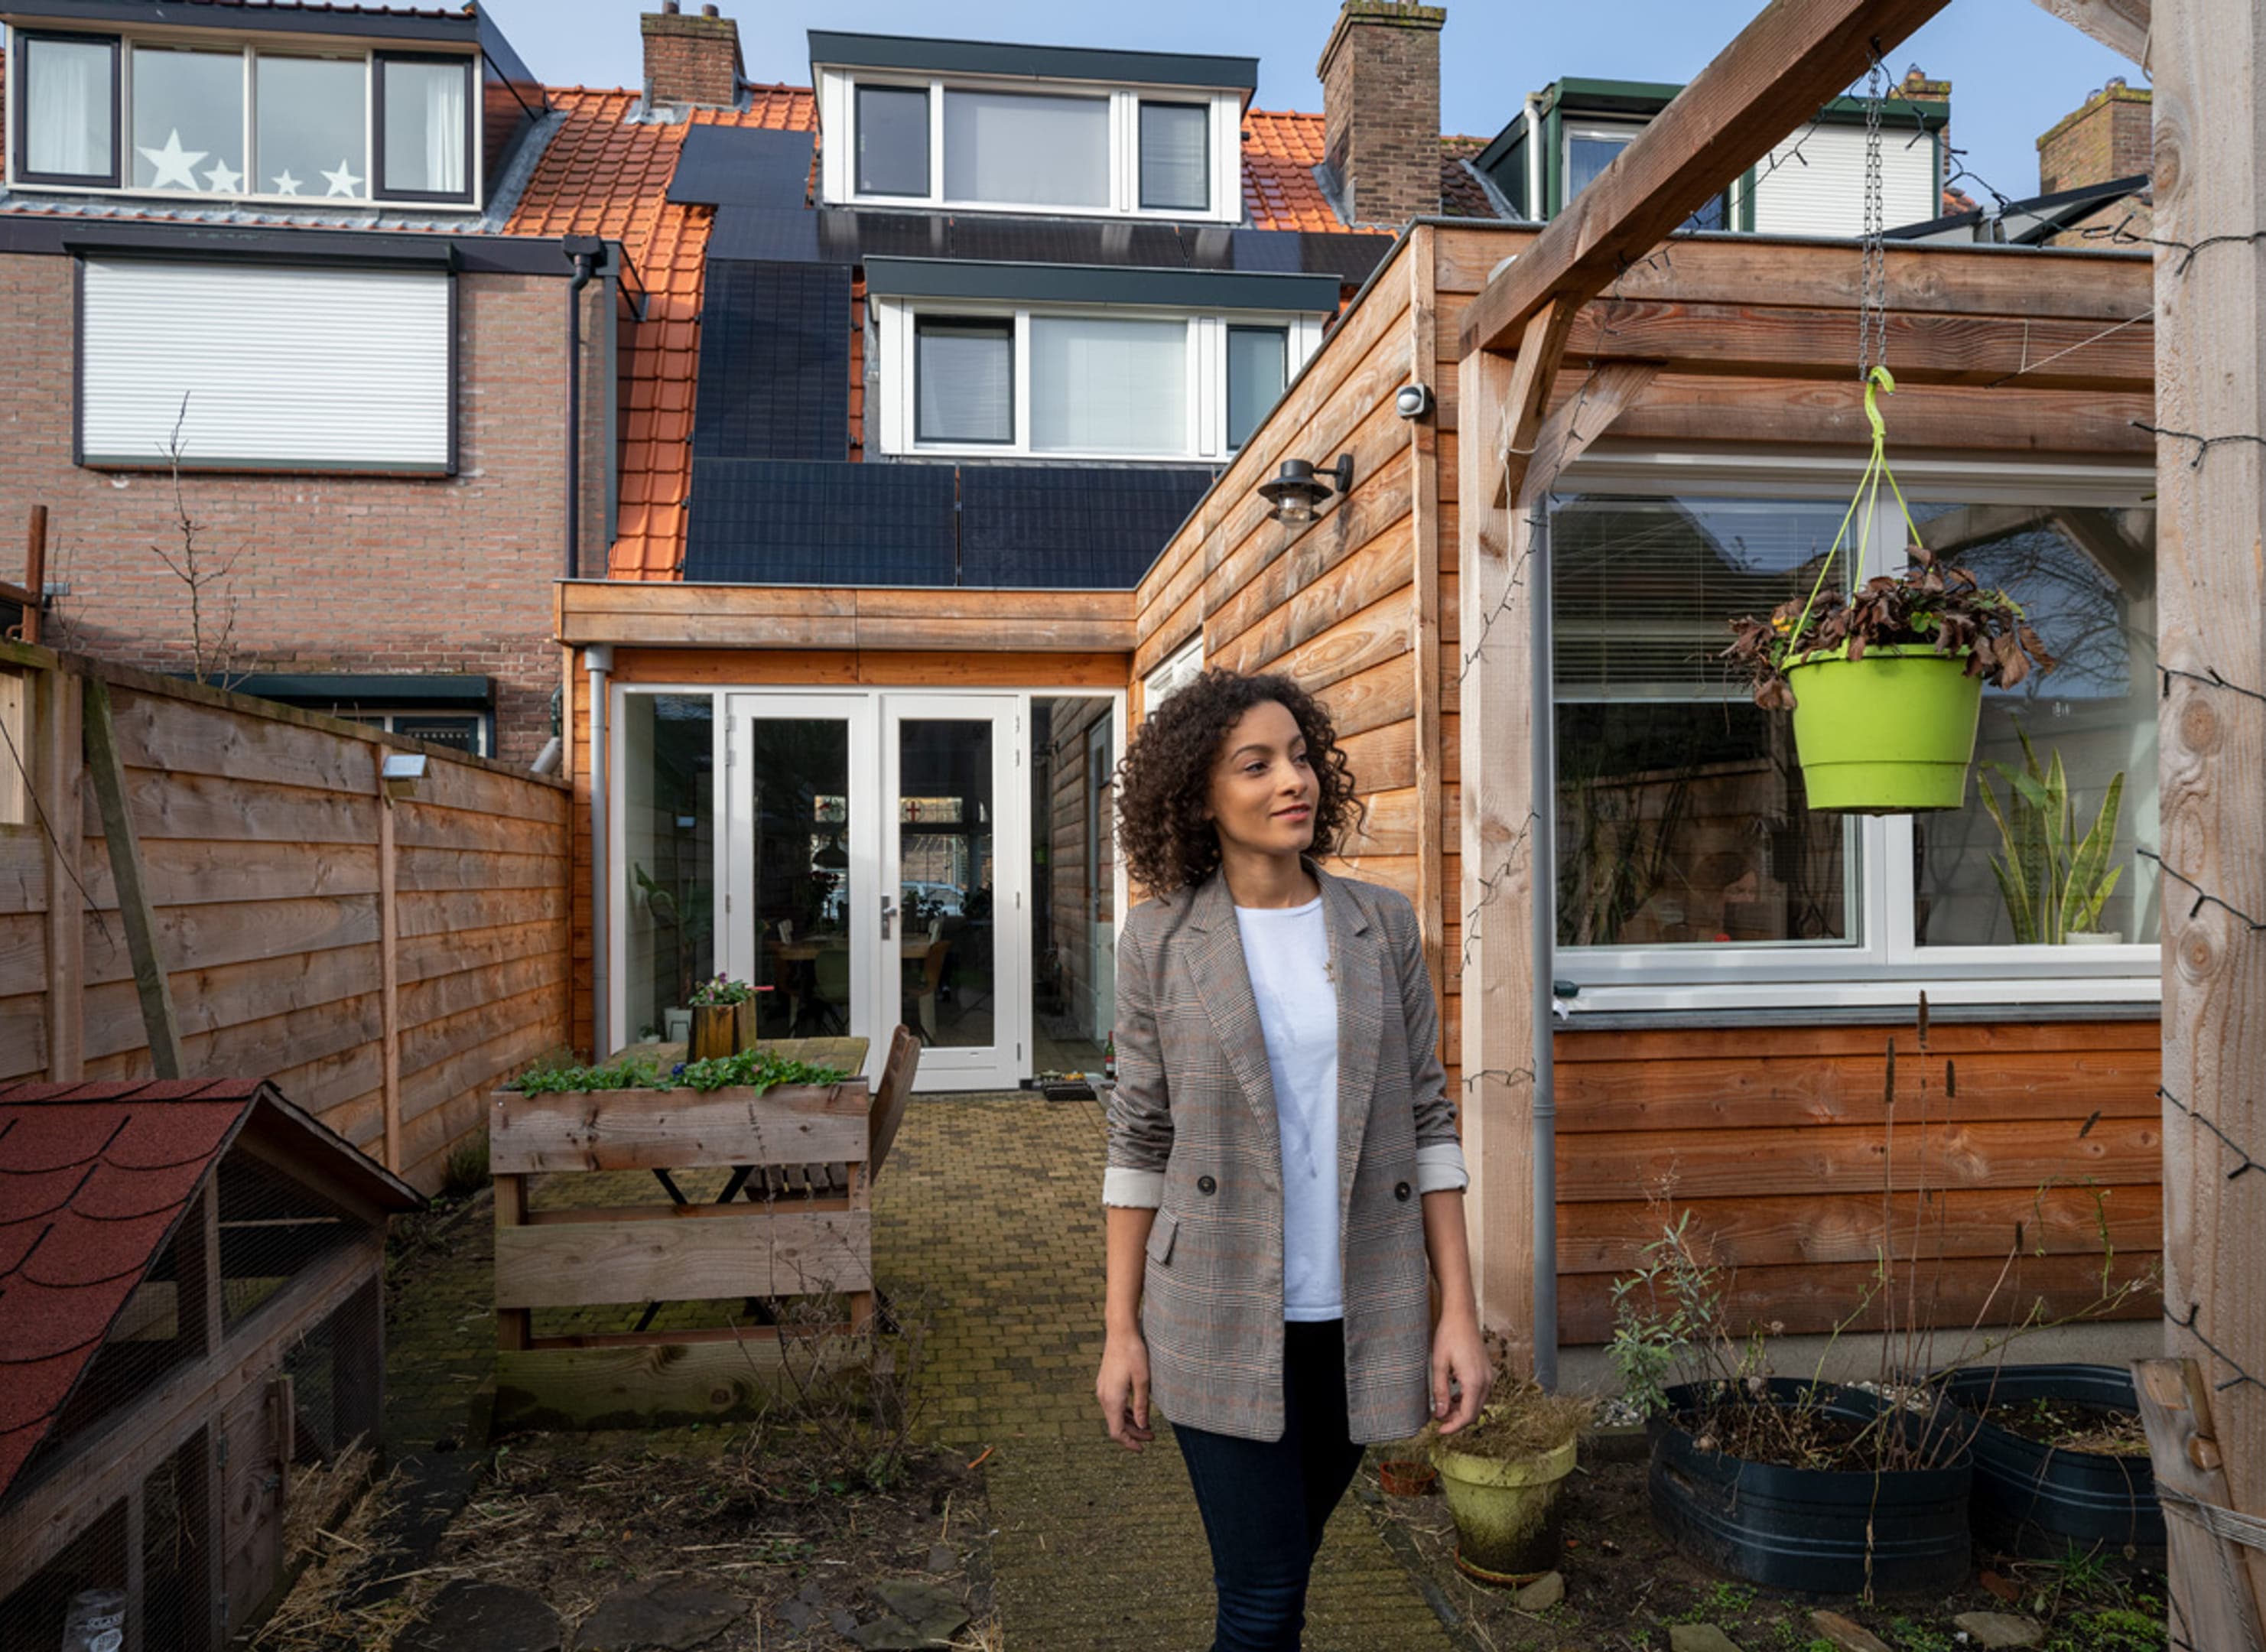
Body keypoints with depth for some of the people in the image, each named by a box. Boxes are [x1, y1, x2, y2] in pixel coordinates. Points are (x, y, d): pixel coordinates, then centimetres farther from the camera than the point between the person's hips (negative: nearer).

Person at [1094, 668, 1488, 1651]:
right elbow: (1139, 1138, -1)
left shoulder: (1382, 925, 0)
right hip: (1221, 1317, -2)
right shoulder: (1161, 938, -5)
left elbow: (1426, 1118, 2)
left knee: (1280, 1565, 18)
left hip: (1359, 1315, 2)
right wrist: (1120, 1331, -1)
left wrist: (1459, 1311, -2)